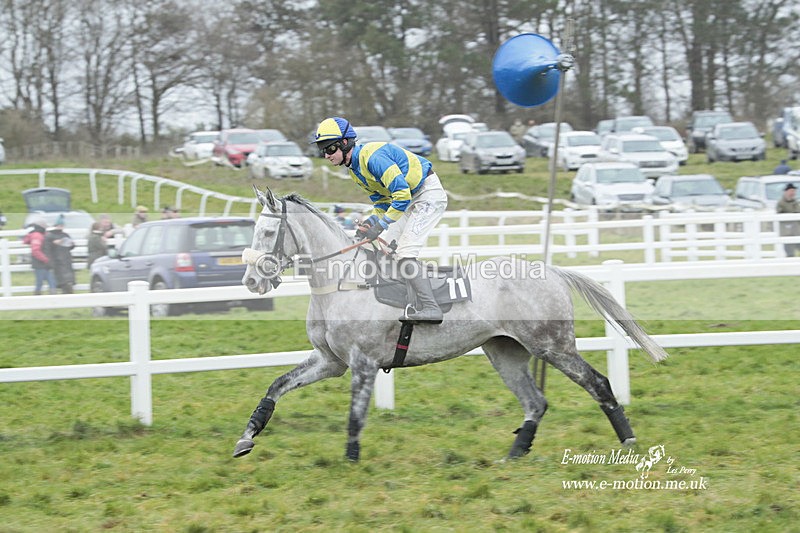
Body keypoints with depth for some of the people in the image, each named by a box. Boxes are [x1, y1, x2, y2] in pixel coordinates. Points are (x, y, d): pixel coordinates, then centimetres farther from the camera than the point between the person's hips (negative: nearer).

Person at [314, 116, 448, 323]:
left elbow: (402, 194, -31)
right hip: (411, 199, 11)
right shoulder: (355, 168, 6)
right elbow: (381, 201, 12)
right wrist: (370, 223, -7)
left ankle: (430, 308, -22)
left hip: (429, 195, -11)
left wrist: (380, 226, -27)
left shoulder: (372, 156, -27)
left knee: (404, 252, -19)